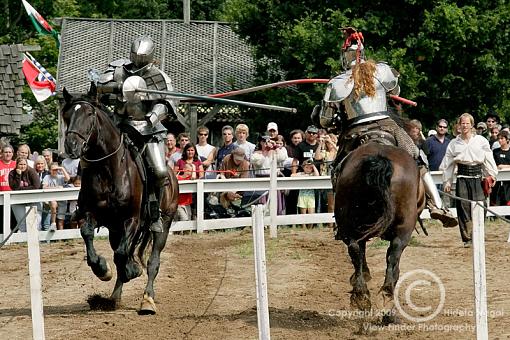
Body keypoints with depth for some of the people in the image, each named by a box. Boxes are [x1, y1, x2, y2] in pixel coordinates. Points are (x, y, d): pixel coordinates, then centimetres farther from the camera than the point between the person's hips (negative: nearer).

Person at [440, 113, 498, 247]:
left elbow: (488, 159, 8)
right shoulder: (454, 143, 8)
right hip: (462, 177, 1)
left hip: (477, 176, -1)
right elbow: (448, 164, 12)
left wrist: (492, 175, 0)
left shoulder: (481, 141, 5)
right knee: (463, 207, -4)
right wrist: (447, 182, 10)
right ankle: (467, 238, 0)